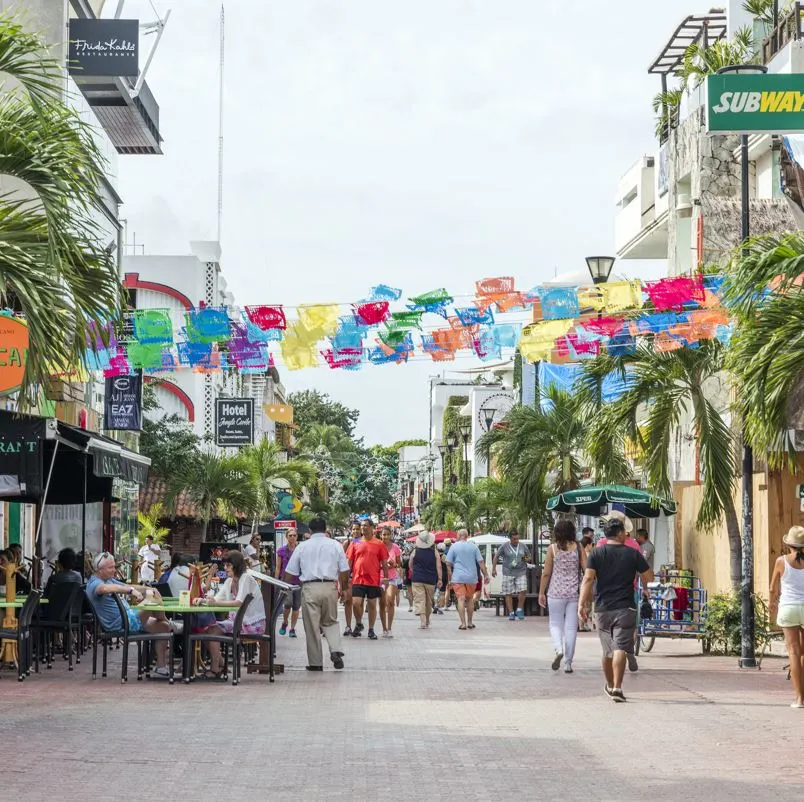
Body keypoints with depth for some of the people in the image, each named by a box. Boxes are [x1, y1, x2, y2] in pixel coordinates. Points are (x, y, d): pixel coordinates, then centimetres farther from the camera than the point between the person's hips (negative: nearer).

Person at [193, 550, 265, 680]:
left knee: (213, 631, -17)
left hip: (252, 623, -9)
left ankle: (215, 669, -5)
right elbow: (217, 598, 9)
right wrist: (203, 600, -10)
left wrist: (217, 602, -27)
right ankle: (219, 664, 7)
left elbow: (239, 602, -24)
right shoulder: (230, 581, 13)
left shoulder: (246, 578, -14)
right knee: (208, 629, -2)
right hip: (238, 619, 9)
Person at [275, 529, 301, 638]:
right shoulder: (281, 551, 3)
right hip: (286, 581, -2)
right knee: (288, 603, -17)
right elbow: (278, 568, 6)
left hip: (298, 581, 2)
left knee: (296, 606, 2)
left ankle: (292, 629, 14)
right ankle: (284, 623, 9)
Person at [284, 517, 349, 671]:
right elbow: (344, 571, 6)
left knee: (312, 626, 5)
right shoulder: (336, 545, 8)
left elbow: (289, 573, 8)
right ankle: (336, 650, -5)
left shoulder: (302, 547, 7)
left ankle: (315, 663, 8)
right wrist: (344, 589, 20)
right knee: (331, 621, 18)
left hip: (309, 588, -1)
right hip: (330, 587, 1)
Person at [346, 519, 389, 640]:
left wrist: (385, 577, 0)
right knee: (356, 603, -7)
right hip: (358, 579, 1)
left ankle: (371, 630, 16)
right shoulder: (355, 543, 6)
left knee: (372, 605, 5)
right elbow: (349, 561, 9)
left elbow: (384, 563, 4)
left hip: (374, 580, -1)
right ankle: (358, 624, 17)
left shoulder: (379, 544, 1)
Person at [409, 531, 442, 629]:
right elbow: (439, 567, -6)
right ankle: (427, 622, 26)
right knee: (429, 602, 15)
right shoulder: (435, 552, -1)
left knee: (419, 600, -7)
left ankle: (422, 621, -23)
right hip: (430, 580, 2)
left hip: (417, 579, -2)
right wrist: (439, 579, -1)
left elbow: (410, 565, 11)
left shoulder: (415, 552, -1)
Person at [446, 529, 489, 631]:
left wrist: (450, 575, 5)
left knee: (461, 599, -5)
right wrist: (486, 575, 5)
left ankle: (463, 623, -13)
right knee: (470, 599, 16)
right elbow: (481, 562, 1)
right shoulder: (473, 547, 5)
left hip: (458, 577, -3)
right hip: (471, 577, 3)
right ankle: (470, 623, 21)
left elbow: (448, 563, -3)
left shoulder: (454, 546, -1)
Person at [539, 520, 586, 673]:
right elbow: (587, 571, -2)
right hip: (574, 593, 1)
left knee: (555, 624, 11)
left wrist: (541, 593, 6)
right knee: (571, 627, 7)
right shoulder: (578, 548, 1)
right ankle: (568, 663, 8)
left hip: (556, 593, -1)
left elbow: (546, 573, -3)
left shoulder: (552, 549, -3)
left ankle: (559, 649, -17)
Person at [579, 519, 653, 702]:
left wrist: (582, 604, -12)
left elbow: (588, 579, -9)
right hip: (625, 608, -3)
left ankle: (610, 686, 32)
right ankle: (617, 687, -21)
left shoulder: (596, 554, 3)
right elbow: (649, 577, 4)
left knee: (607, 651, 16)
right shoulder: (633, 554, 0)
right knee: (620, 649, -9)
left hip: (602, 609, 3)